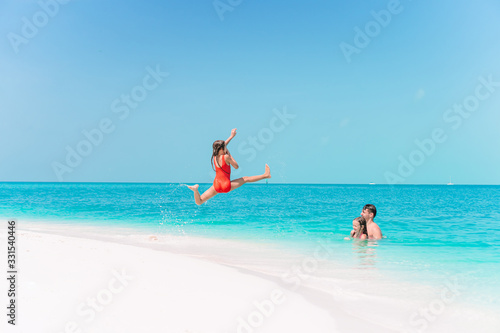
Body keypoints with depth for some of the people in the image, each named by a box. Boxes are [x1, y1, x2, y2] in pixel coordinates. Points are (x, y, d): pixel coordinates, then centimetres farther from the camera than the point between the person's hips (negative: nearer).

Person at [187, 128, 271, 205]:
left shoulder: (215, 156, 7)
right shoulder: (226, 157, -13)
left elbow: (222, 145, 24)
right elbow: (236, 166, 1)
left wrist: (232, 136, 30)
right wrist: (229, 154, 3)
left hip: (216, 186, 5)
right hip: (226, 186, -4)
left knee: (199, 202, 2)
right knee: (246, 179, 15)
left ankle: (196, 190, -25)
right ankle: (265, 175, 22)